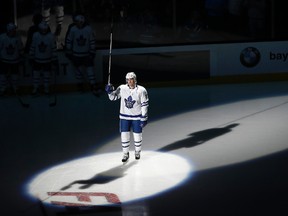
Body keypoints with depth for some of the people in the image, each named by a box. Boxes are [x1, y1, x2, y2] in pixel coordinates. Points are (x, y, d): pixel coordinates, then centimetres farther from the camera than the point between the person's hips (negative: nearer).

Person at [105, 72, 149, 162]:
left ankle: (137, 152, 33)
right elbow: (113, 97, 3)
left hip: (137, 117, -2)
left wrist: (144, 118, -10)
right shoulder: (122, 88, -7)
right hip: (124, 117, 2)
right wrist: (110, 91, -19)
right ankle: (125, 154, 20)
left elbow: (144, 105, -9)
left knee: (137, 135, 9)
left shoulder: (141, 90, -14)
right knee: (124, 135, 2)